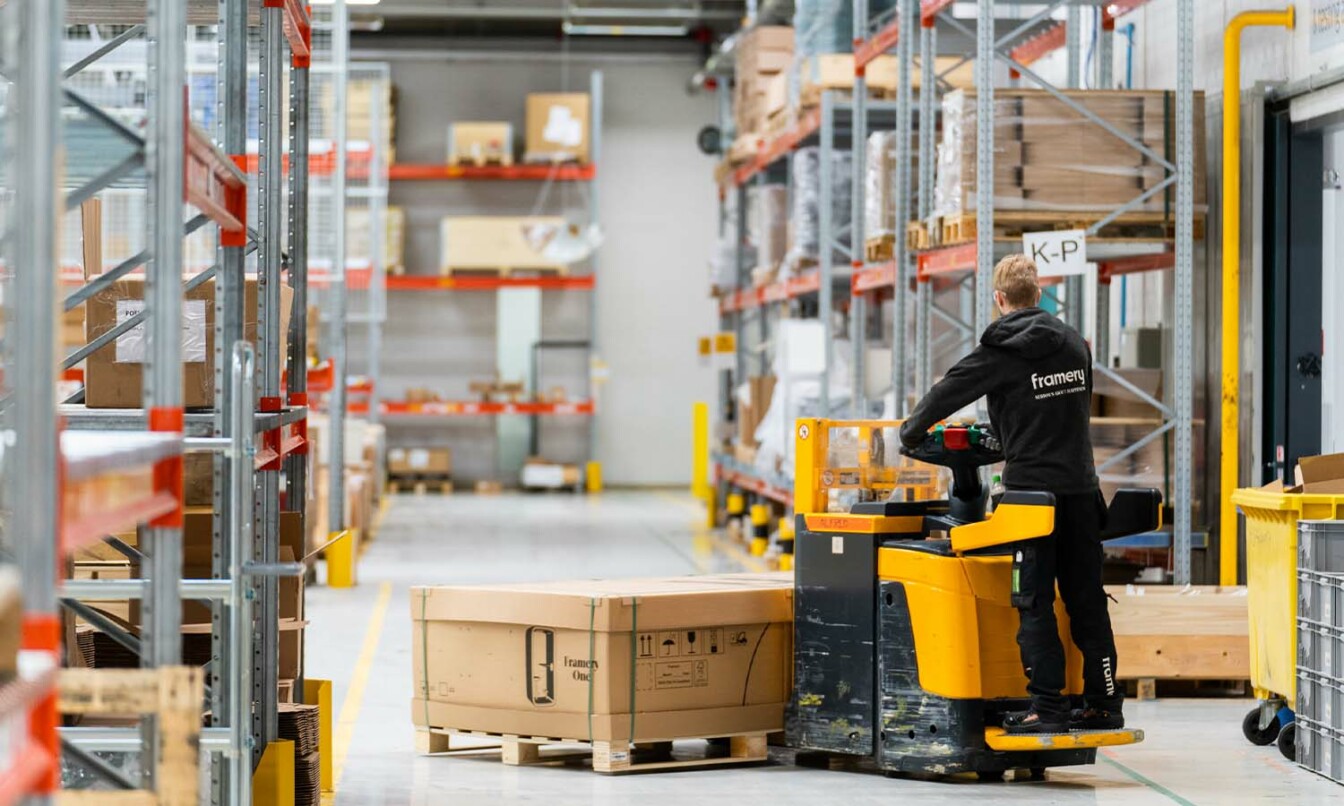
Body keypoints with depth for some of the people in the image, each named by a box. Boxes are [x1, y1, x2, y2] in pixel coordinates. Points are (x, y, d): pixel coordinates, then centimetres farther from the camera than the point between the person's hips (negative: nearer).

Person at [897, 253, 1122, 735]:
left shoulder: (1000, 352, -8)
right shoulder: (1073, 344, 9)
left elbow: (948, 394, -1)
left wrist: (910, 433, 16)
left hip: (1033, 491, -5)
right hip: (1080, 487, 5)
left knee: (1035, 603, -1)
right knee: (1086, 598, 10)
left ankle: (1048, 706, -3)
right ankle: (1103, 702, 12)